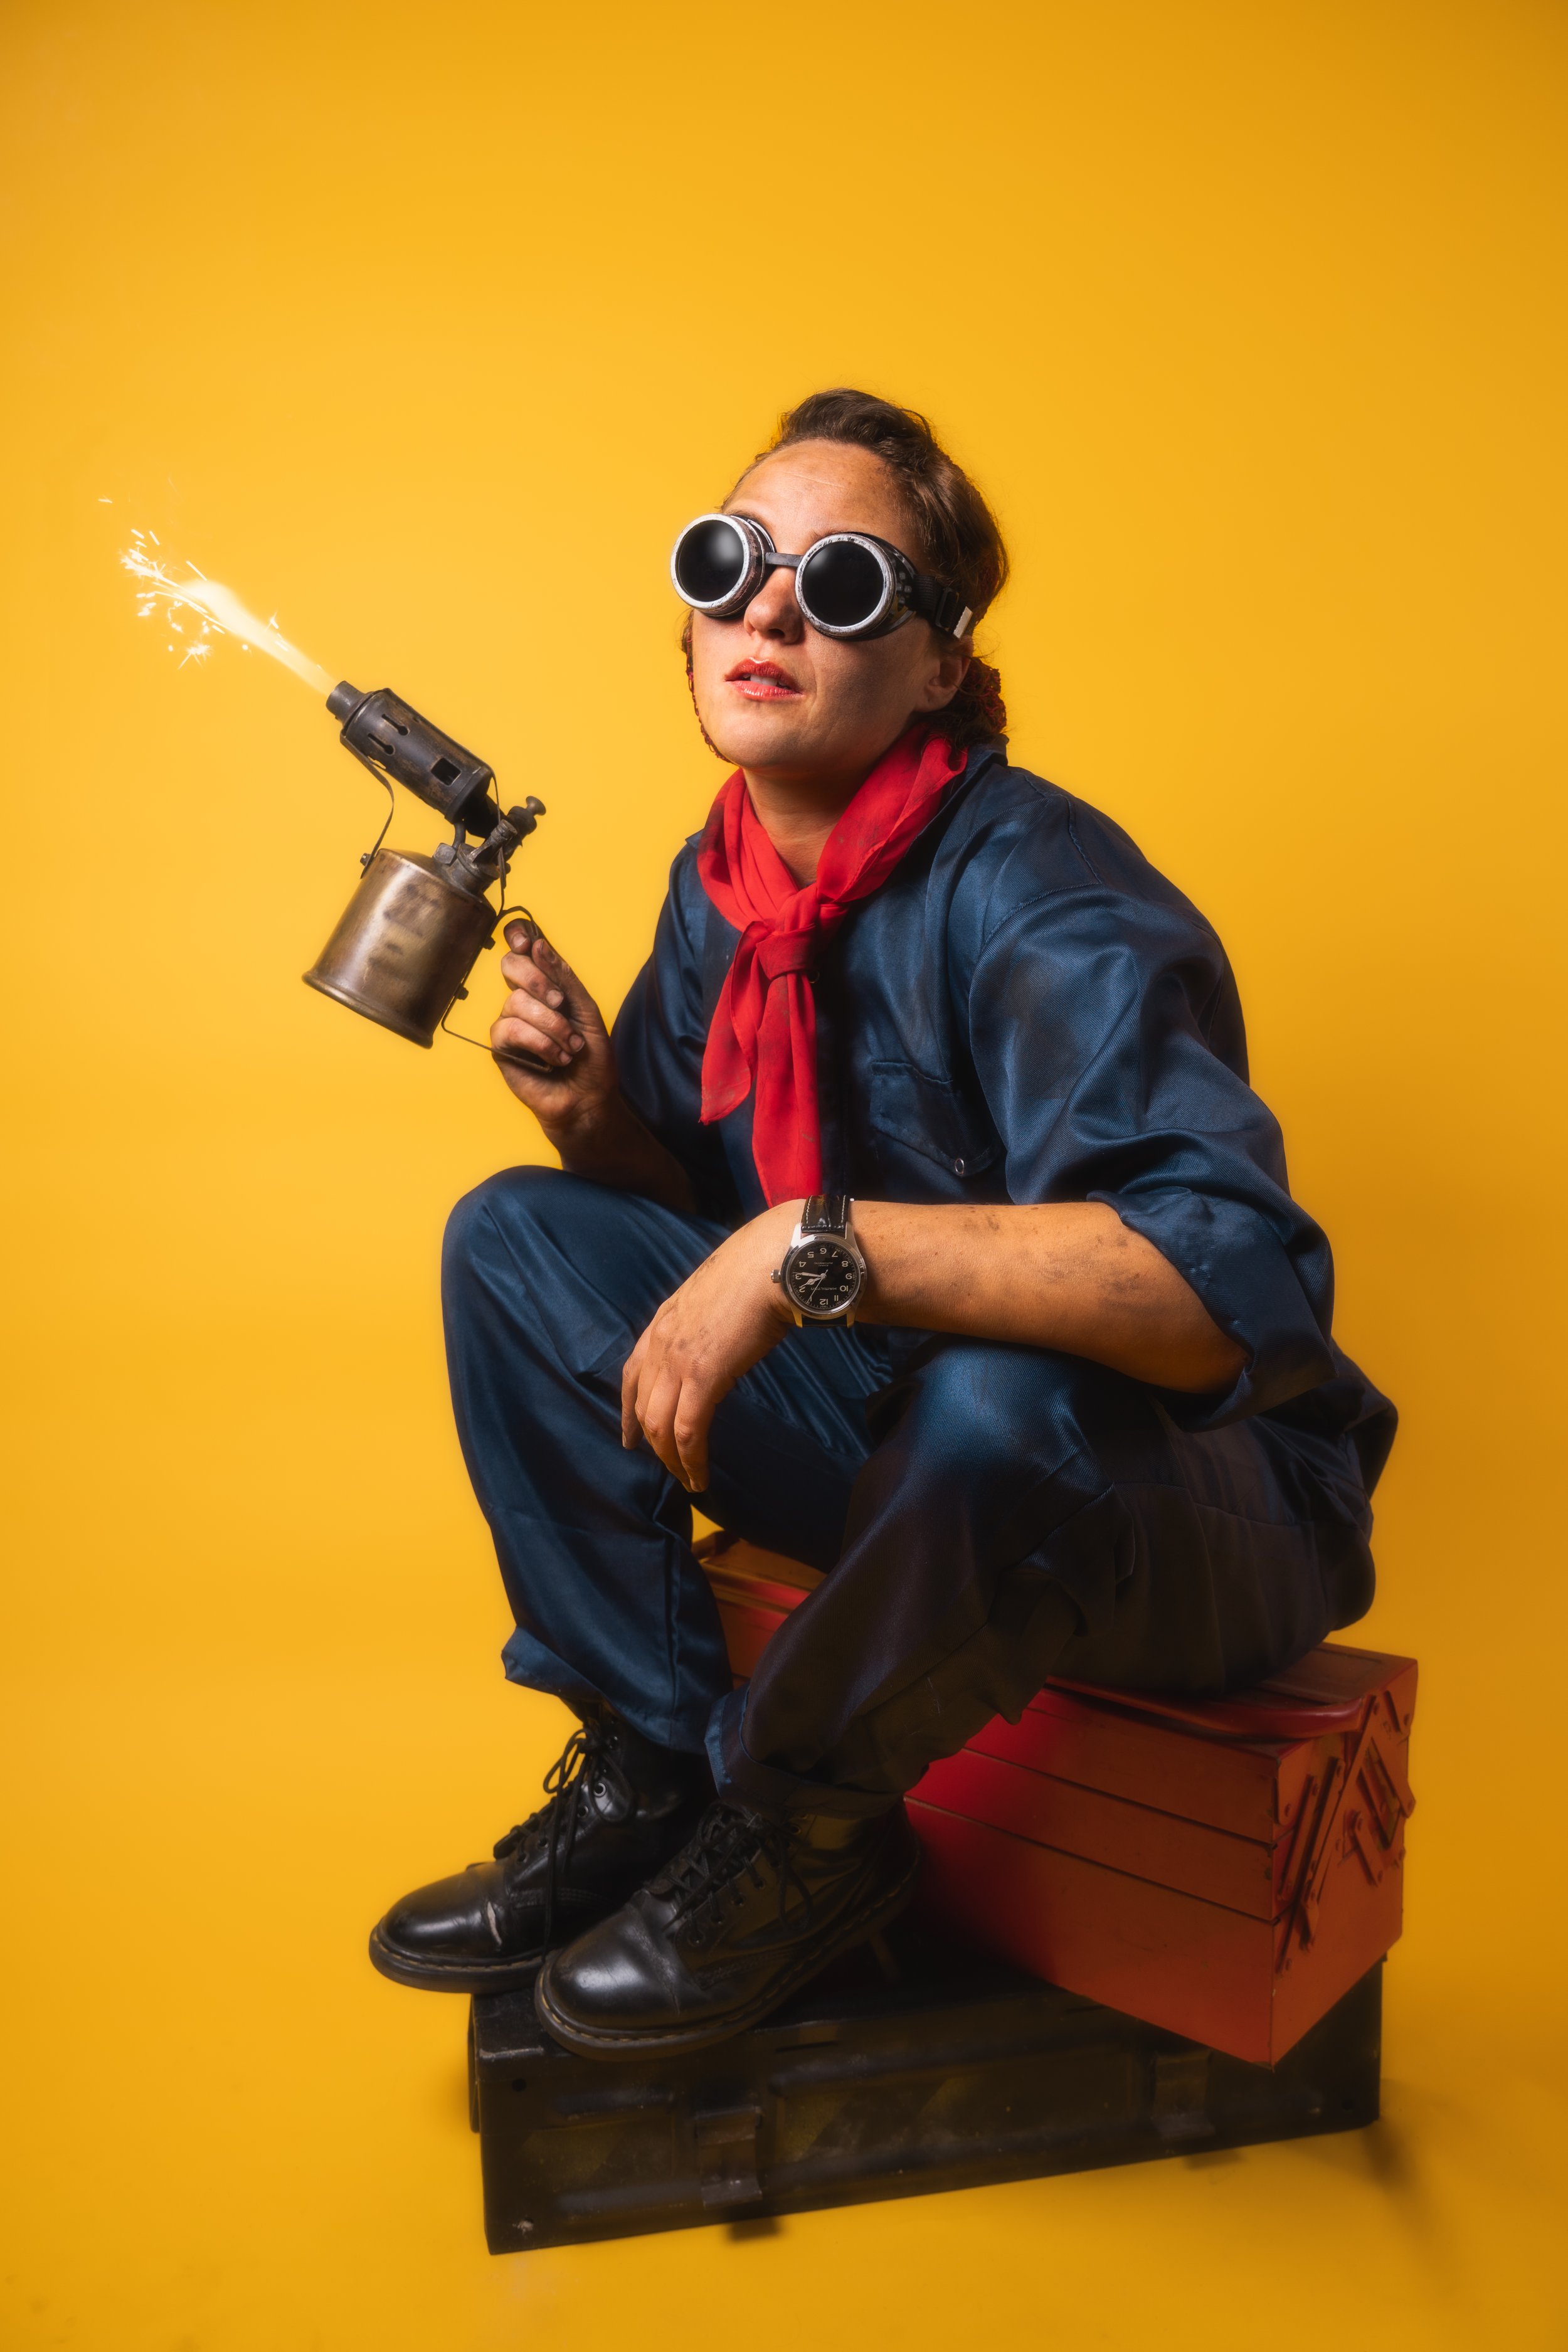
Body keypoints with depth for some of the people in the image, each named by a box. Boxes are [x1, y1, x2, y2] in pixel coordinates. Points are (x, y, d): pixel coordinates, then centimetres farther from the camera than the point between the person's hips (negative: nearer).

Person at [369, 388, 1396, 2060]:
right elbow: (709, 1219, 11)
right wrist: (598, 1118, -10)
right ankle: (649, 1771, 3)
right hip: (904, 1439, 7)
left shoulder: (1031, 889, -23)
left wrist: (816, 1248, -37)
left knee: (993, 1410, -41)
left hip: (1200, 1507, -6)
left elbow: (1230, 1281, -36)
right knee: (517, 1237, -1)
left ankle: (802, 1829, -6)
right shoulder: (718, 887, 1)